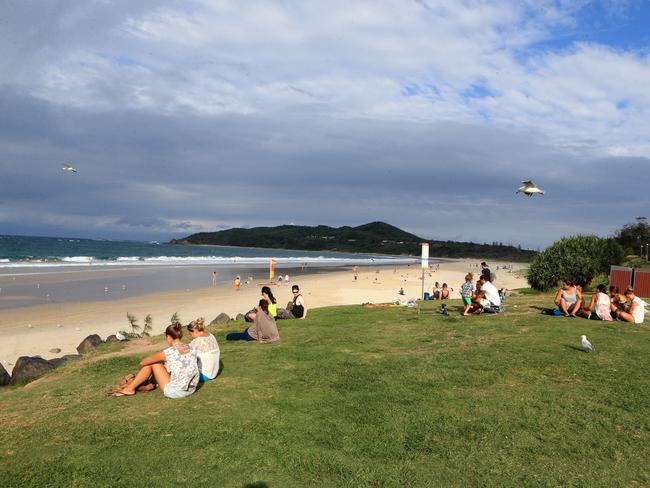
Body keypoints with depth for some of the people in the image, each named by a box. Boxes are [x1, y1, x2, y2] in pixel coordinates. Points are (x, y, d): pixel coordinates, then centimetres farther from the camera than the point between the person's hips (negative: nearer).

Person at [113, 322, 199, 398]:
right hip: (191, 389, 6)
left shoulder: (168, 353, -15)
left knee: (152, 363, 7)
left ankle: (130, 389, 23)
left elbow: (142, 362, 0)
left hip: (175, 392, -6)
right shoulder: (192, 348, -2)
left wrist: (143, 362, 23)